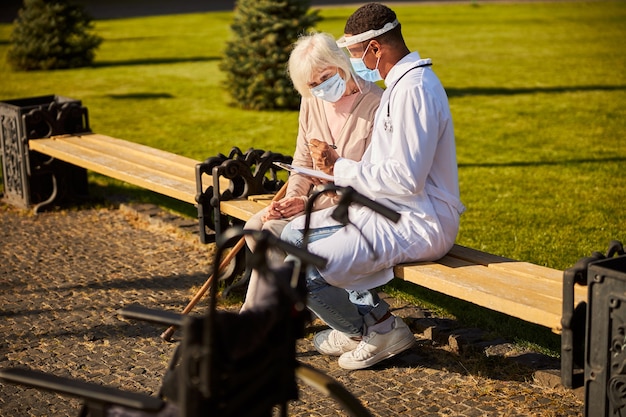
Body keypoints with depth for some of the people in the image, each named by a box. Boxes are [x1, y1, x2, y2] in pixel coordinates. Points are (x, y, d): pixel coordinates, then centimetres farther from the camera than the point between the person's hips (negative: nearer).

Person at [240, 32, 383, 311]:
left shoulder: (376, 105, -17)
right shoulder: (312, 102, 7)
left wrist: (310, 203, -20)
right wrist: (292, 198, -7)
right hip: (318, 197, 8)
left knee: (276, 230, -23)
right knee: (255, 227, -14)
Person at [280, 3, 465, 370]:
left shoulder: (413, 90, -20)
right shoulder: (401, 82, 14)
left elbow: (406, 178, -26)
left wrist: (342, 168, -15)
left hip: (416, 224, -11)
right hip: (389, 209, 11)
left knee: (303, 270, -19)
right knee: (295, 235, 12)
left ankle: (381, 328, 5)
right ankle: (359, 323, 17)